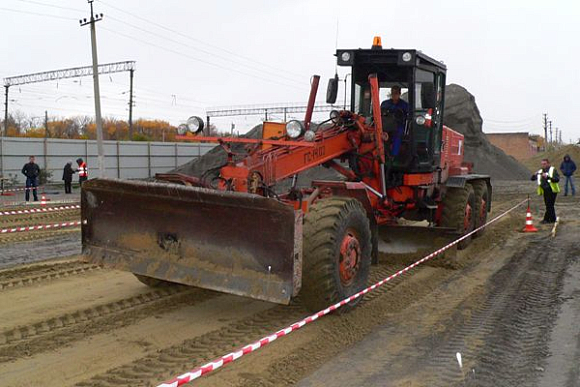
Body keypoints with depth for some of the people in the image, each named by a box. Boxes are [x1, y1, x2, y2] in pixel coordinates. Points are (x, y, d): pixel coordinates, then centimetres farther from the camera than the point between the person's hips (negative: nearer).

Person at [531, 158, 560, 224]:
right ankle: (552, 219, 21)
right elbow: (532, 178, 9)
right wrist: (534, 175, -13)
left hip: (552, 190, -6)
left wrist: (548, 177, -29)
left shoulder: (553, 170, -4)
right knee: (549, 206, 12)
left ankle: (546, 219, -1)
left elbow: (557, 179, -17)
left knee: (549, 205, -6)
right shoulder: (540, 171, 13)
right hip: (545, 191, 6)